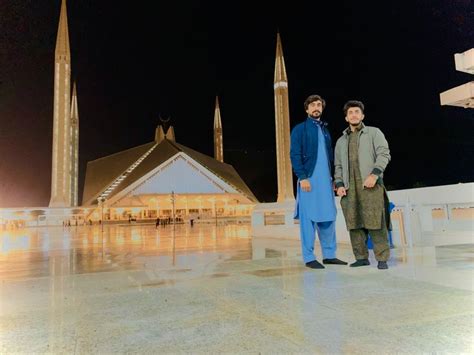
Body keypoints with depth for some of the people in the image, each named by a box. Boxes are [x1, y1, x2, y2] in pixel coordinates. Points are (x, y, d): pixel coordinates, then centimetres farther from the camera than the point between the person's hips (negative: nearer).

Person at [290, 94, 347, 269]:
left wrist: (332, 177, 10)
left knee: (328, 217, 8)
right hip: (309, 179, -6)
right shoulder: (300, 129, 3)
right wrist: (302, 177, -16)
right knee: (308, 218, -4)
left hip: (326, 180, 6)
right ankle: (309, 258, 3)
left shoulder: (325, 130, 21)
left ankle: (329, 255, 18)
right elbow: (295, 155, -6)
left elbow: (329, 155, 20)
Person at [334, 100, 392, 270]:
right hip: (349, 187, 4)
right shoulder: (341, 141, 22)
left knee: (376, 223, -8)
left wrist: (374, 174, -16)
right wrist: (339, 184, 4)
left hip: (371, 185, -3)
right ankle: (361, 257, 9)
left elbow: (384, 154, -1)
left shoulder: (374, 133, 12)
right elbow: (338, 165, 20)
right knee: (354, 224, 1)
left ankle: (382, 259, -1)